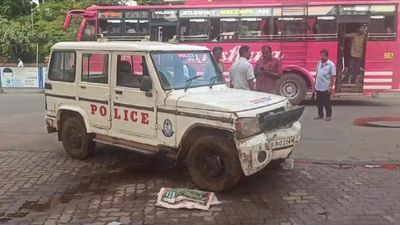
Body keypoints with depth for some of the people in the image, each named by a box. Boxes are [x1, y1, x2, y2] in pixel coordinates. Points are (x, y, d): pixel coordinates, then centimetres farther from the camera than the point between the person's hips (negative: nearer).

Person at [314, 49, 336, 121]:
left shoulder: (331, 64, -9)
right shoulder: (319, 63, 10)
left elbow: (332, 77, -11)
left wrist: (330, 87, -15)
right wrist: (315, 84, 15)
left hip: (326, 88, -6)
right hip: (318, 87, 6)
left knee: (327, 103, 2)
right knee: (319, 102, 13)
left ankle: (328, 116, 13)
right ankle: (320, 114, 25)